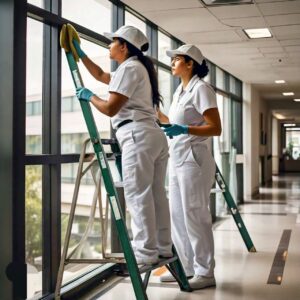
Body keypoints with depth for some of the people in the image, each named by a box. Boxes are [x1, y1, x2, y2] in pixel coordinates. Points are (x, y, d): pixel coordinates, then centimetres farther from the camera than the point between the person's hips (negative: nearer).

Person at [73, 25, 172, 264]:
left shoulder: (128, 68, -4)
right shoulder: (139, 68, 28)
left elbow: (110, 108, -10)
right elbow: (101, 76, 39)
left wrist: (89, 96, 7)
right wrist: (80, 53, 40)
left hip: (138, 136, -10)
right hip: (155, 135, 10)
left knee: (138, 195, -10)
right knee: (156, 194, 8)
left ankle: (146, 253, -9)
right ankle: (163, 248, 12)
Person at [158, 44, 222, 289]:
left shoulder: (201, 88, -10)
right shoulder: (180, 91, 16)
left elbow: (216, 129, -16)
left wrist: (184, 129, -26)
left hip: (193, 159, -9)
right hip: (177, 159, 9)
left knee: (194, 216, -5)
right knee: (178, 216, 11)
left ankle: (205, 272, 5)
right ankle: (188, 267, 21)